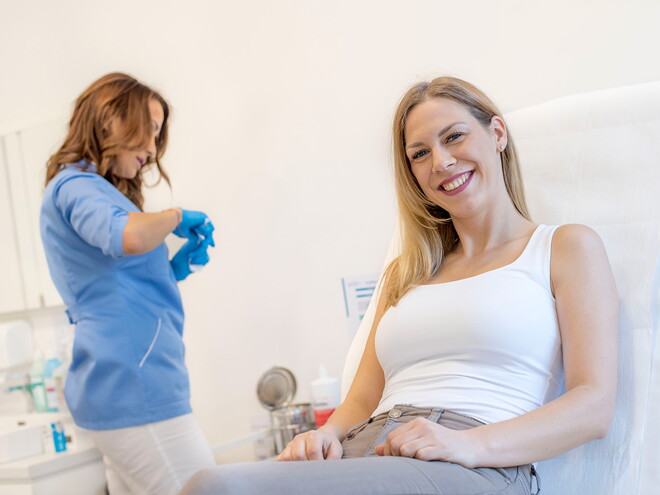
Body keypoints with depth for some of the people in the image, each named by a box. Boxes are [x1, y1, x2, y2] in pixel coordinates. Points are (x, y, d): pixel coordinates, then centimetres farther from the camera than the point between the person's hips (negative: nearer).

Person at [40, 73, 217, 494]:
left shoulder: (82, 187, 22)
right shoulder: (75, 184, -8)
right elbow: (128, 237, -31)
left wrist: (175, 269, 11)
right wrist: (176, 217, -11)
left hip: (121, 383, 10)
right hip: (133, 384, -10)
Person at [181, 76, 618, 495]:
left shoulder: (567, 248, 13)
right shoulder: (406, 272, 29)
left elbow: (594, 406, 0)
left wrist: (472, 443, -16)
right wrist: (327, 435, -3)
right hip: (364, 457, 5)